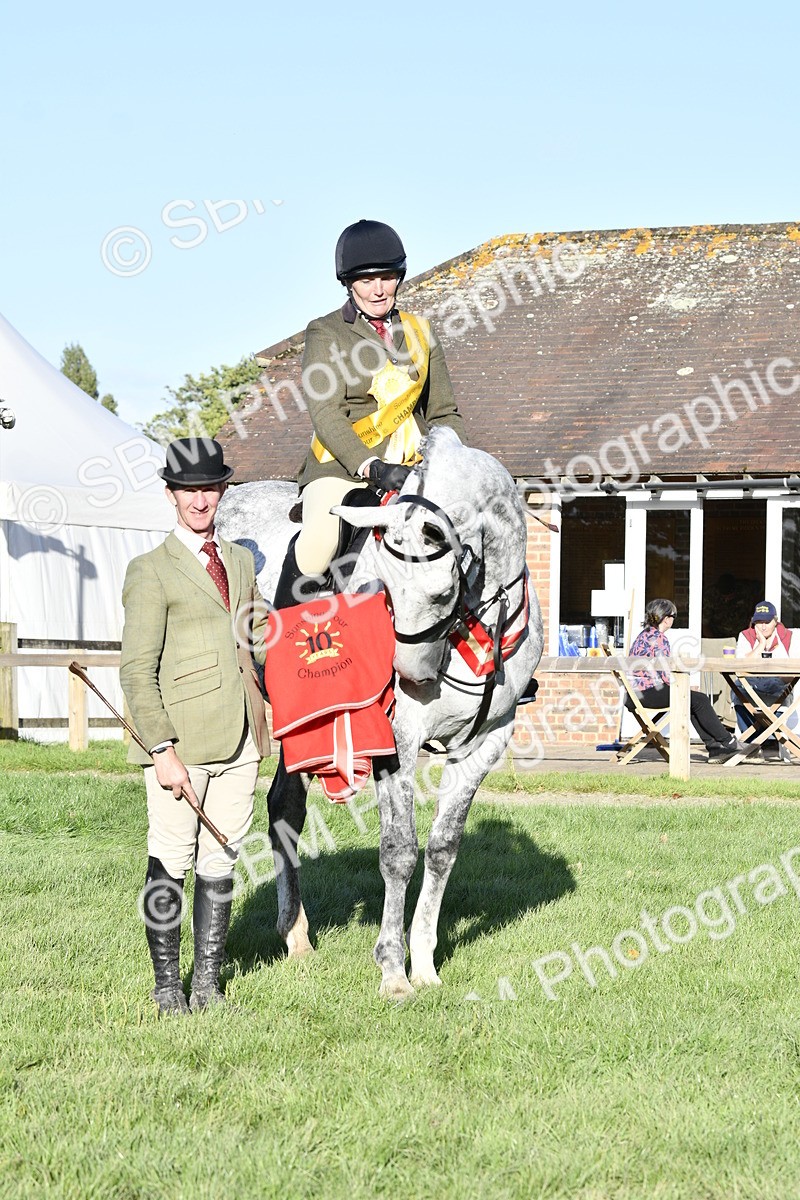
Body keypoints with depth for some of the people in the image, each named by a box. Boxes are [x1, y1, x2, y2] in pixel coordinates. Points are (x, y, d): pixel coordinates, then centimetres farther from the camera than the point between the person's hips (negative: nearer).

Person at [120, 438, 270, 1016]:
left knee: (221, 859, 9)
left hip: (239, 740, 5)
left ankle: (209, 981, 16)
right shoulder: (151, 571, -4)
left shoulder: (241, 562, 16)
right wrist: (162, 750, -15)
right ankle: (168, 986, 10)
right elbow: (137, 671, -8)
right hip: (180, 742, -5)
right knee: (171, 861, 0)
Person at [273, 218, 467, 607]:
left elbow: (443, 412, 19)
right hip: (342, 465, -4)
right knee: (320, 541, -31)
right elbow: (325, 414, -10)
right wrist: (372, 468, -24)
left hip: (413, 467, 4)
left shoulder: (418, 332, 18)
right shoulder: (325, 333, 3)